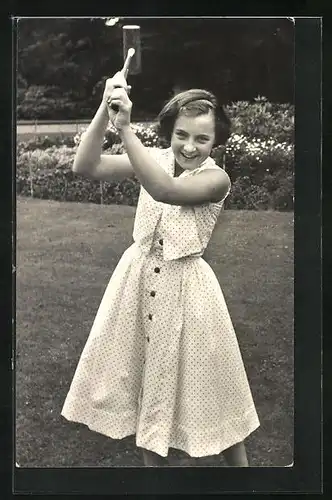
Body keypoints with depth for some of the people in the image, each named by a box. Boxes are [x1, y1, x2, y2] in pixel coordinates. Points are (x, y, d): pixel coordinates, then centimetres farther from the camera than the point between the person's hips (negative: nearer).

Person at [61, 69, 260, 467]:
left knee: (196, 379, 8)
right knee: (143, 372, 15)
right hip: (138, 276, 4)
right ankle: (151, 460, 36)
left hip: (184, 286, -4)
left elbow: (165, 191, -35)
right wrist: (104, 111, -27)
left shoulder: (215, 178, -16)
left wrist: (124, 128, -37)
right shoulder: (155, 159, -4)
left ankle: (237, 463, 31)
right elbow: (85, 167, -14)